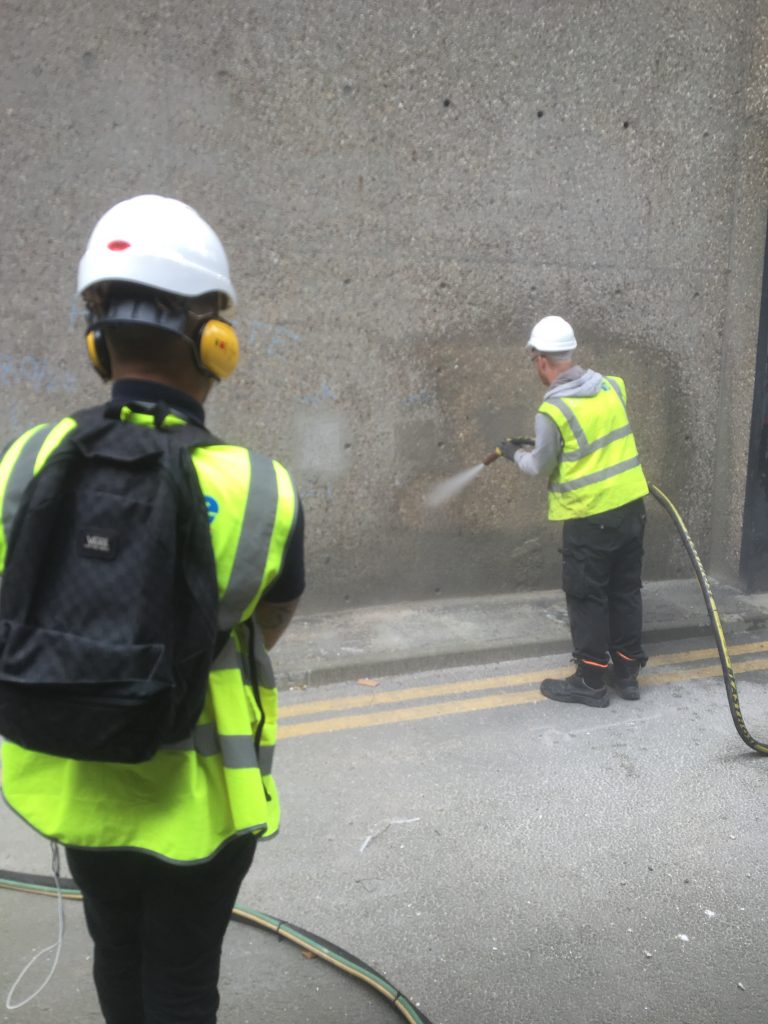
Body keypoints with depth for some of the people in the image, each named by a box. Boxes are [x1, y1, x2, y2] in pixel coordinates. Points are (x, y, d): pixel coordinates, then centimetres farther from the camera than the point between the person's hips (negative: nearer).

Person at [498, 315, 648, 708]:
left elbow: (541, 467, -5)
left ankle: (591, 680, 15)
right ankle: (626, 672, 27)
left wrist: (515, 453, 16)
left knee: (586, 597, 6)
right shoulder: (613, 386, 2)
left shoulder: (552, 410, -17)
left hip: (590, 517, -6)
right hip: (631, 505, 7)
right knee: (625, 590, 15)